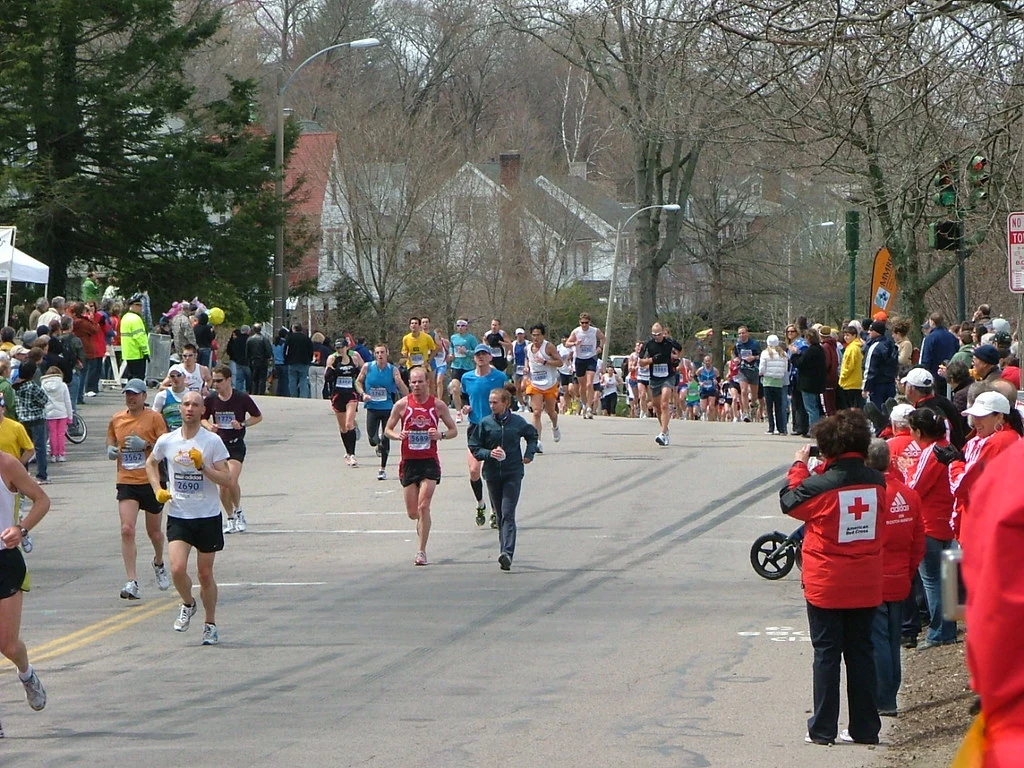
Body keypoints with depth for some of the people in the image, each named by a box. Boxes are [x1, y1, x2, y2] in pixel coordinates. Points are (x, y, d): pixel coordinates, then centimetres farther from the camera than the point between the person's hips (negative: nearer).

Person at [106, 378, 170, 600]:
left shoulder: (154, 418, -3)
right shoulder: (116, 419, 8)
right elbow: (111, 441, 24)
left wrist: (145, 445, -21)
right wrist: (111, 450, 2)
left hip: (151, 481, -2)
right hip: (126, 482, 2)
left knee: (154, 531, 13)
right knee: (127, 530, -15)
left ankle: (159, 563, 45)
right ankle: (132, 582, -17)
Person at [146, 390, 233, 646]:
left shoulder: (212, 441, -7)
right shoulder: (167, 441, 1)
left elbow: (228, 480, -9)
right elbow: (151, 464, 22)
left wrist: (203, 466, -21)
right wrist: (158, 490, 8)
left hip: (208, 516, -1)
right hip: (178, 516, 1)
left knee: (205, 574, 6)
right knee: (177, 569, -15)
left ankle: (210, 625, 24)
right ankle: (188, 604, 16)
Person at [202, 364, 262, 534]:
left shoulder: (242, 398, -9)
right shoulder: (211, 399, -2)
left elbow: (258, 417, 3)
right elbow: (203, 419, 14)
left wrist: (242, 424, -14)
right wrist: (209, 426, -9)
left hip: (236, 445, -3)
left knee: (231, 481, -20)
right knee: (222, 485, 3)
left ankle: (238, 511, 4)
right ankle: (230, 518, 19)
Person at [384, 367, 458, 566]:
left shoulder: (438, 405, 1)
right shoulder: (402, 405, 2)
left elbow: (454, 430, 9)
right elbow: (387, 429, 9)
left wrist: (441, 435, -12)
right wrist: (398, 435, -13)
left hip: (429, 461, -2)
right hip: (409, 461, 2)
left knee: (423, 506, -13)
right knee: (412, 512, 5)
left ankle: (421, 551, -9)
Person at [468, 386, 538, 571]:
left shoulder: (517, 422, 0)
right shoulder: (485, 423, -1)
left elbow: (532, 435, 20)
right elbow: (474, 447, 3)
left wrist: (529, 454, 8)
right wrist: (489, 453, -15)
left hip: (513, 474, -2)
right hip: (492, 474, 2)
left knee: (508, 514, -12)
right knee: (499, 514, 10)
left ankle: (507, 553, -22)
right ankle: (505, 551, 23)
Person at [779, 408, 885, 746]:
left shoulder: (821, 485, -18)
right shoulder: (877, 482, -5)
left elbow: (789, 502, 2)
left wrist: (799, 466, 13)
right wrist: (825, 470, 13)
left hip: (826, 586, -4)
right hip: (866, 586, 4)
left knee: (827, 654, 4)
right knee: (861, 652, 11)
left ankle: (823, 729, 5)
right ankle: (865, 728, 13)